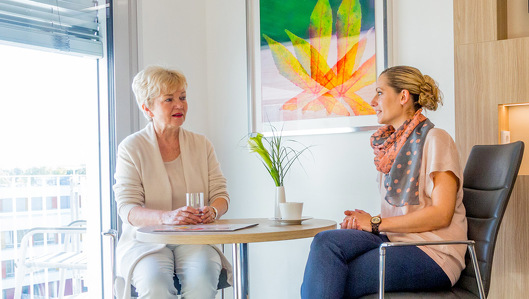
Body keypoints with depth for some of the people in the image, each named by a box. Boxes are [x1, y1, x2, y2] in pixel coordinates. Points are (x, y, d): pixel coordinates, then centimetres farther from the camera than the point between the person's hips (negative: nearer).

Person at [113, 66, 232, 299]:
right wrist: (167, 216, -27)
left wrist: (212, 211, -16)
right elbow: (128, 209, -7)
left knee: (202, 278, -31)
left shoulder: (202, 145, 12)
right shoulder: (131, 148, 1)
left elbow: (220, 193, 10)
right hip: (147, 240, -2)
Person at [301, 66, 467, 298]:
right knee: (325, 242, -22)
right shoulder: (391, 144, 19)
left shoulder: (435, 140, -6)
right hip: (392, 239, 7)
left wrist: (376, 224, -12)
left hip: (433, 254, -6)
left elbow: (441, 214, -14)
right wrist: (367, 220, 0)